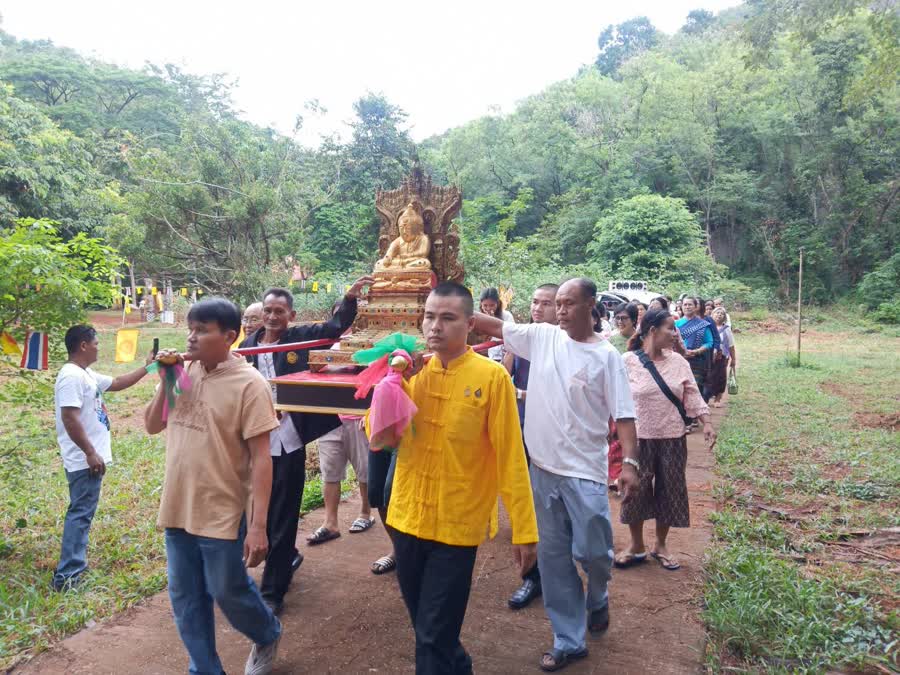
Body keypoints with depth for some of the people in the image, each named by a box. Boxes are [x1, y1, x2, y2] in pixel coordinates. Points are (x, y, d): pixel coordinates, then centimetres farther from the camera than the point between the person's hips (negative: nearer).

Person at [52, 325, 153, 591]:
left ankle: (74, 566, 28)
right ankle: (67, 576, -2)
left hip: (88, 458, 11)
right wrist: (90, 453, -24)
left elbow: (118, 383, 28)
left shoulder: (86, 375, 13)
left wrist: (146, 368, 24)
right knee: (80, 513, -6)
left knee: (82, 512, 17)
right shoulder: (72, 376, -19)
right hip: (84, 460, -11)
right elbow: (70, 419, -25)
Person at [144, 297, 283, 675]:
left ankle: (268, 636, 40)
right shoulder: (184, 373, 1)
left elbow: (261, 458, -16)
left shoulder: (248, 384, -16)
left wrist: (258, 526, -18)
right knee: (186, 601, 16)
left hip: (223, 515, -5)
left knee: (229, 592, 11)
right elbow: (152, 426, 10)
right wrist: (165, 382, -7)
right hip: (177, 510, 6)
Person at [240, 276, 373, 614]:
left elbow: (337, 326, -15)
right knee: (263, 511, 19)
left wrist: (350, 297, -32)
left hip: (288, 442, -4)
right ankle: (287, 558, 45)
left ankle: (273, 591, 17)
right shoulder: (249, 343, 4)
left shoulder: (299, 337, -5)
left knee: (284, 516, 5)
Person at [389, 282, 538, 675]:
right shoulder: (411, 372, 1)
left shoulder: (492, 377, -12)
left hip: (457, 526, -5)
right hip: (407, 519, 5)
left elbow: (510, 458, -11)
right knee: (425, 627, 22)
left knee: (434, 637, 4)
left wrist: (524, 531, -11)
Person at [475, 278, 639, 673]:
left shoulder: (606, 355, -5)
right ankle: (568, 640, 24)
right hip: (542, 465, 3)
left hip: (584, 470, -3)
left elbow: (623, 414, -6)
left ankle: (597, 599, 38)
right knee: (552, 555, 9)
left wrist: (630, 463, -15)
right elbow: (494, 327, 4)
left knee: (592, 550, 2)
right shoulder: (542, 337, 3)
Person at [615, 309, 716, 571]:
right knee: (636, 490, 6)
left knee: (669, 490, 10)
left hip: (672, 438, 3)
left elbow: (692, 396, 4)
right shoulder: (628, 362, -9)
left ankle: (661, 546, 30)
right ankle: (636, 546, 27)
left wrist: (707, 423, -7)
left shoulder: (678, 361, 1)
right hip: (639, 438, -3)